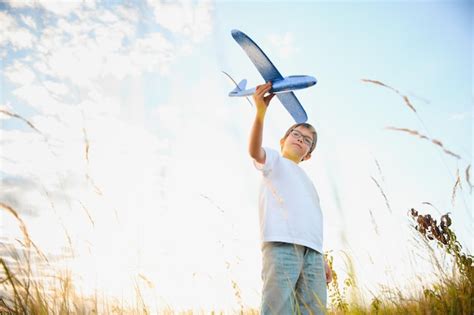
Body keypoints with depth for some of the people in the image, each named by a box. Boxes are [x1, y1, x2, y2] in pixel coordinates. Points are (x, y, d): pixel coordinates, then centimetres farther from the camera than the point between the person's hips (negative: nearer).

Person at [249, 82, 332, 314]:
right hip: (281, 243, -6)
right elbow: (254, 151, -6)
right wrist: (261, 112, -23)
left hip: (312, 251, 6)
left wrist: (322, 260, 19)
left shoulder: (307, 182, 37)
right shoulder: (274, 160, 19)